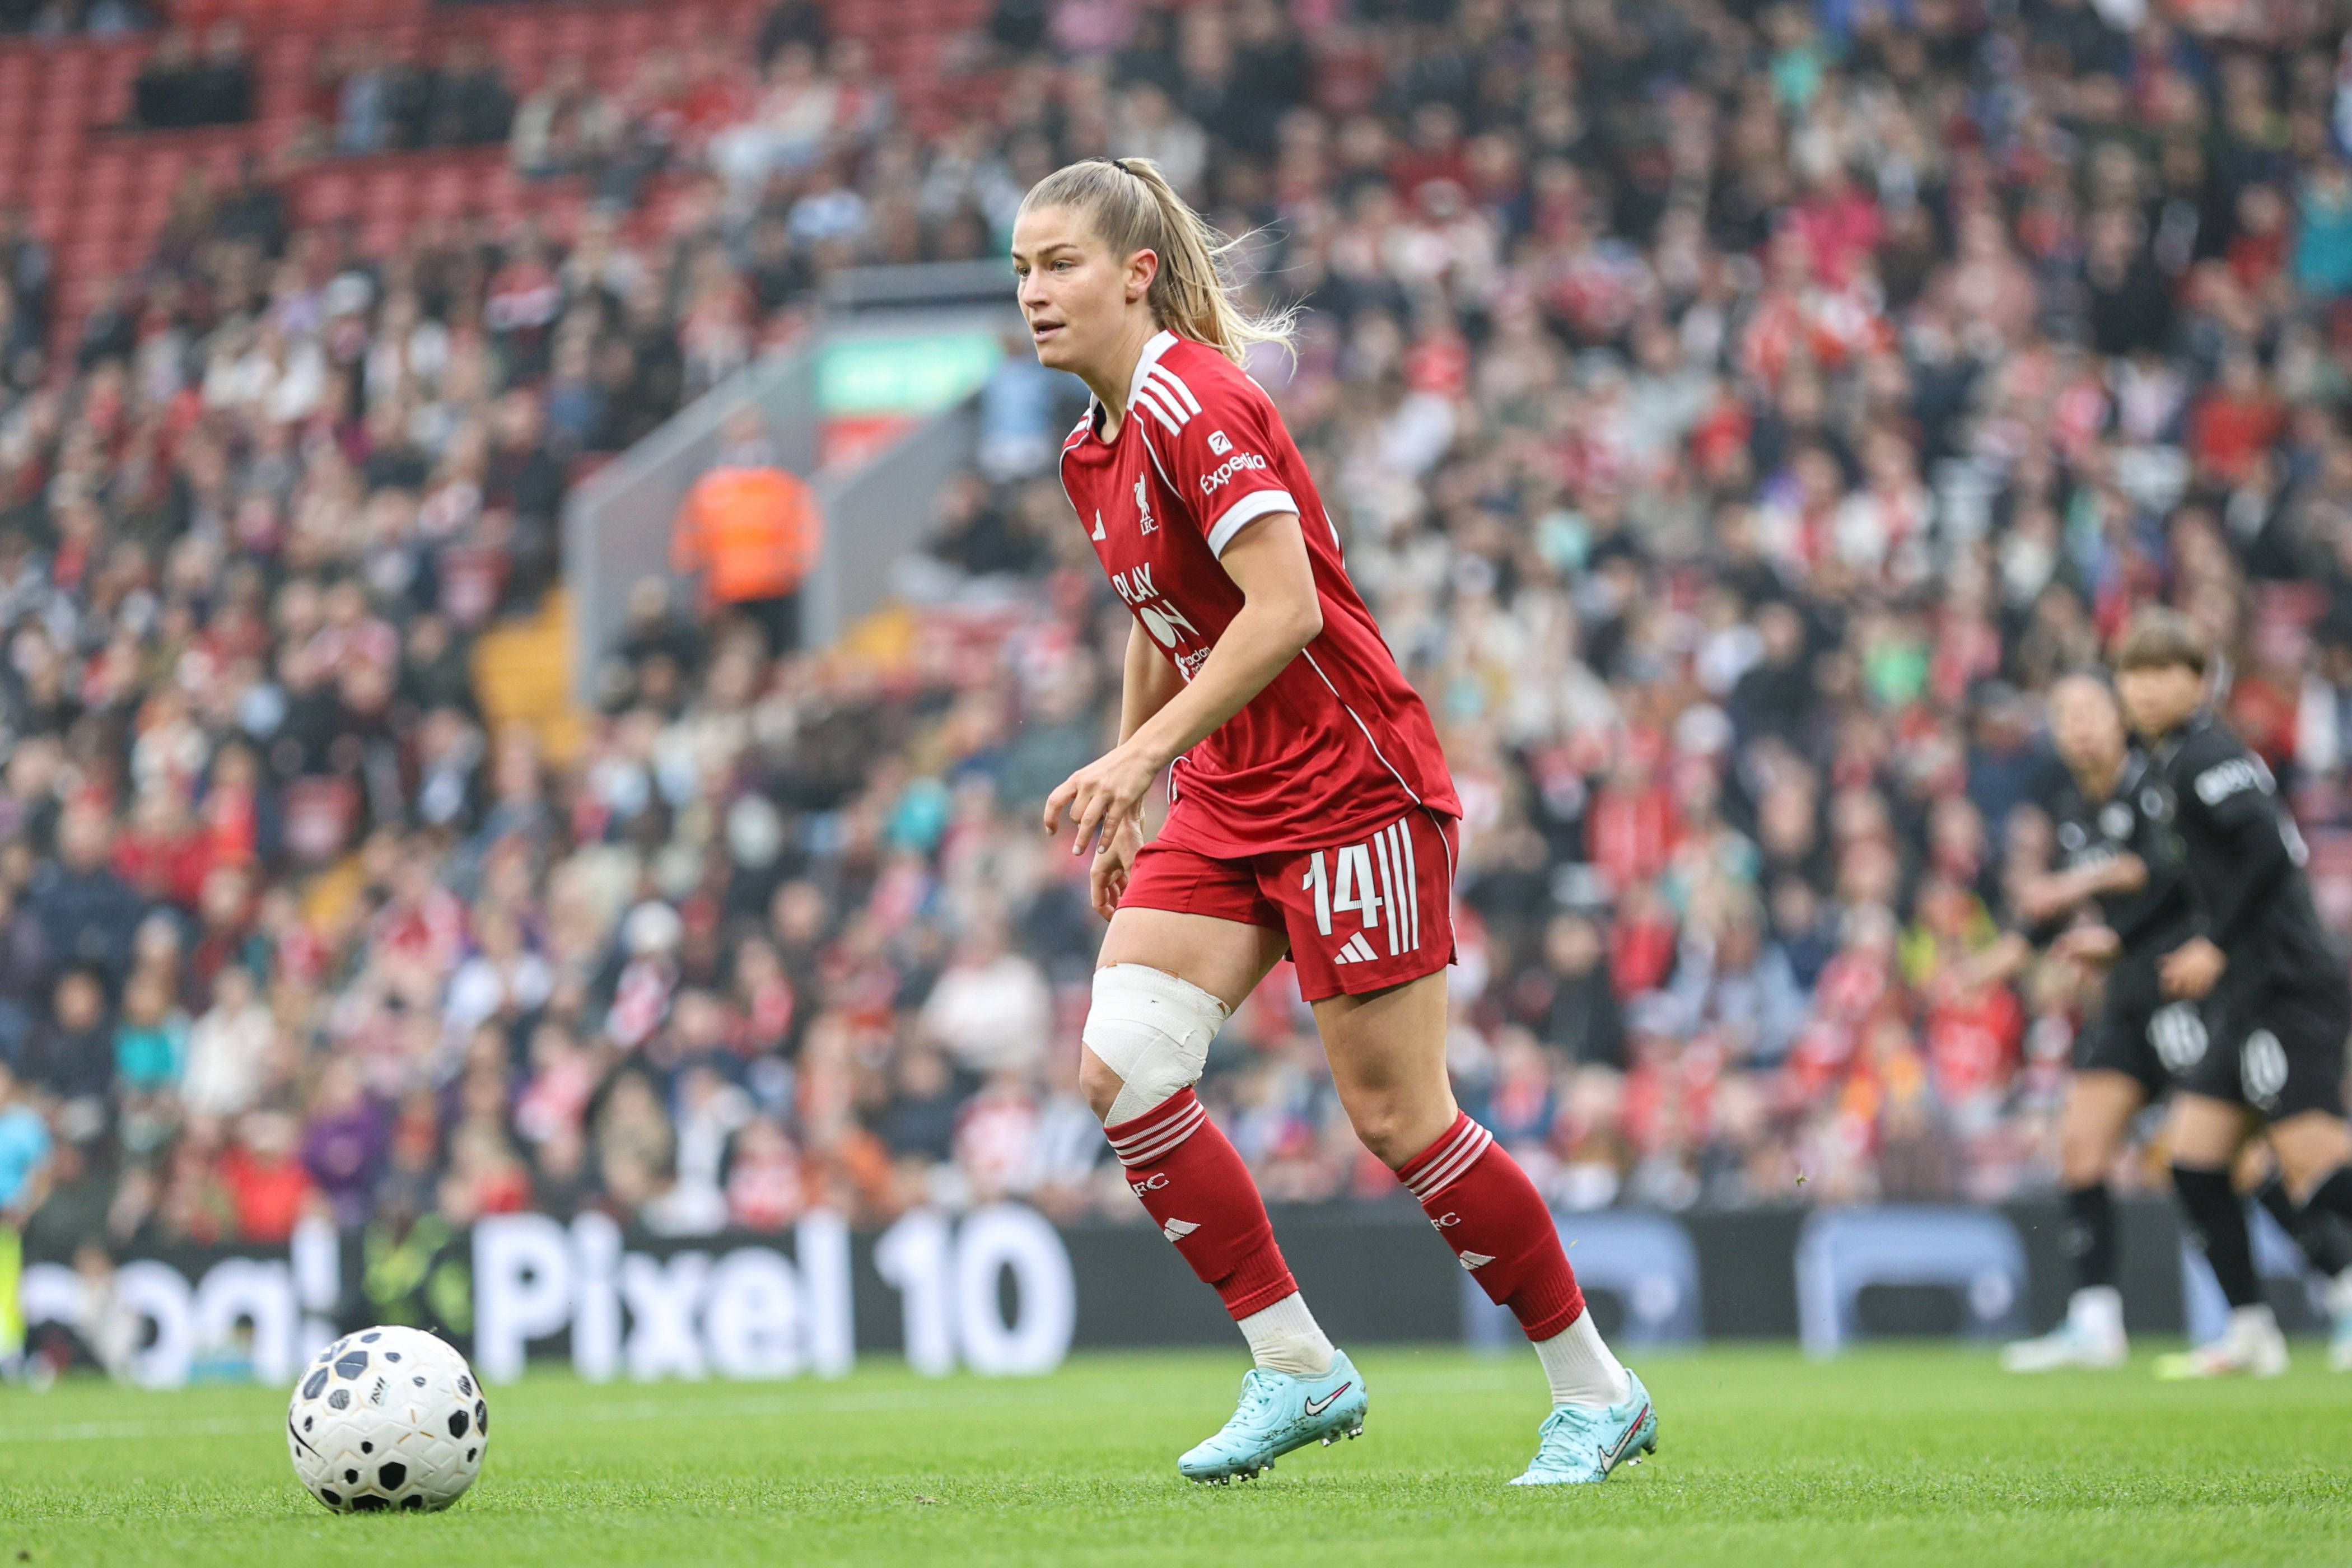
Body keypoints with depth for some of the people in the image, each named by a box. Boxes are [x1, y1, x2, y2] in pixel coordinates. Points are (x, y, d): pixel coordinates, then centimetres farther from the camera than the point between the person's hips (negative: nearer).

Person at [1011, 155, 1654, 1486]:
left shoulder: (1191, 401, -17)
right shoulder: (1096, 449, 11)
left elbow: (1284, 608, -25)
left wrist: (1141, 759, -25)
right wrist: (1127, 809, 25)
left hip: (1353, 789, -9)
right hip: (1228, 802, 9)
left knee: (1397, 1118, -4)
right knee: (1120, 1071, -6)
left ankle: (1600, 1393, 11)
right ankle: (1297, 1370, 4)